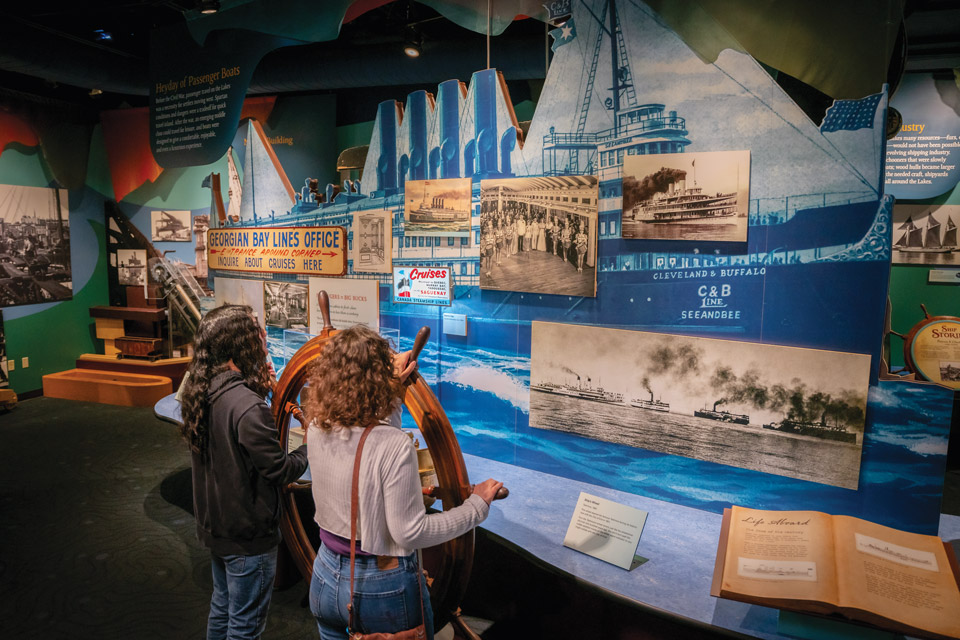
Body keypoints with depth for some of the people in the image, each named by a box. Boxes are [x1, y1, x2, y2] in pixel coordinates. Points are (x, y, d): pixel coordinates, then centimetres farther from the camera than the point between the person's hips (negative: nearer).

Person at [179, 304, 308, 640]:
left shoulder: (201, 391, -3)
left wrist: (258, 391, 0)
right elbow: (280, 469, -25)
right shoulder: (247, 406, -31)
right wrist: (310, 447, -8)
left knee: (221, 607, 27)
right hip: (248, 536, -8)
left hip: (215, 525, 9)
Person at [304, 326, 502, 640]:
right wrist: (477, 505, -15)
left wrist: (393, 390, 6)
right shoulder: (395, 446, -28)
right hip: (384, 589, -5)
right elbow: (410, 532, -23)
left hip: (326, 579, 6)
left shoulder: (317, 429, -9)